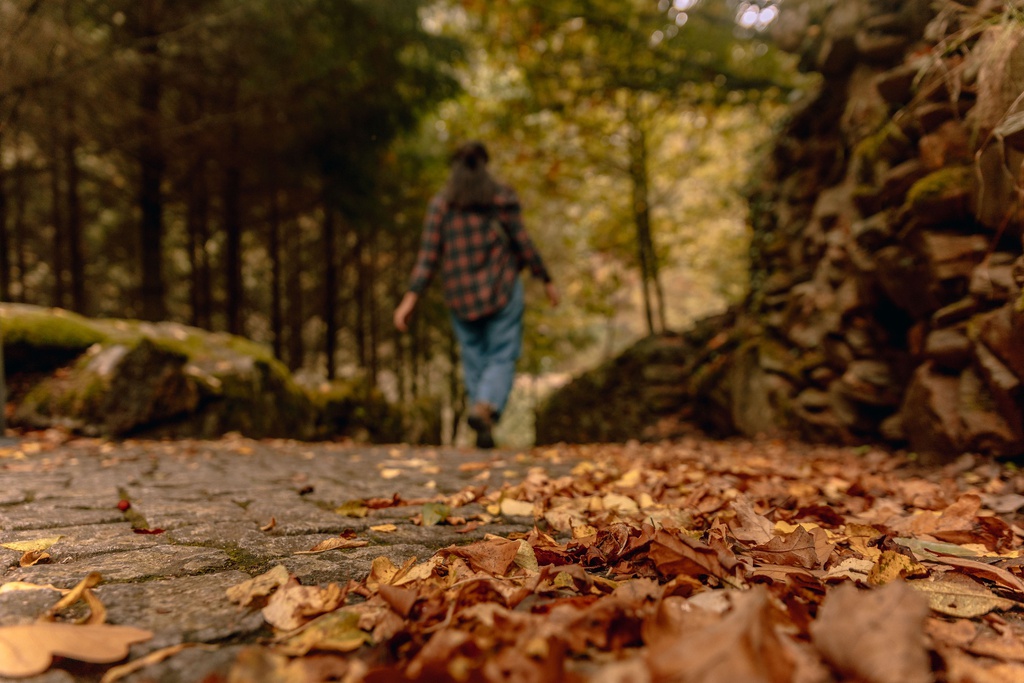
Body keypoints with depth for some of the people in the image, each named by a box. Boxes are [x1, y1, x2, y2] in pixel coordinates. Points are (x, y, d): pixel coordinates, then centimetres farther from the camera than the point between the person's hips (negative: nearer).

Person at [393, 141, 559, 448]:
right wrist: (546, 280, 5)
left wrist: (410, 298, -8)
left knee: (475, 361, 15)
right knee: (502, 359, 3)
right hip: (502, 289, -2)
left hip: (461, 296, 3)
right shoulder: (502, 197, -4)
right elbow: (523, 244, -5)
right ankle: (483, 409, -23)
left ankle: (484, 430, 15)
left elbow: (429, 255, -7)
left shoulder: (440, 203, 1)